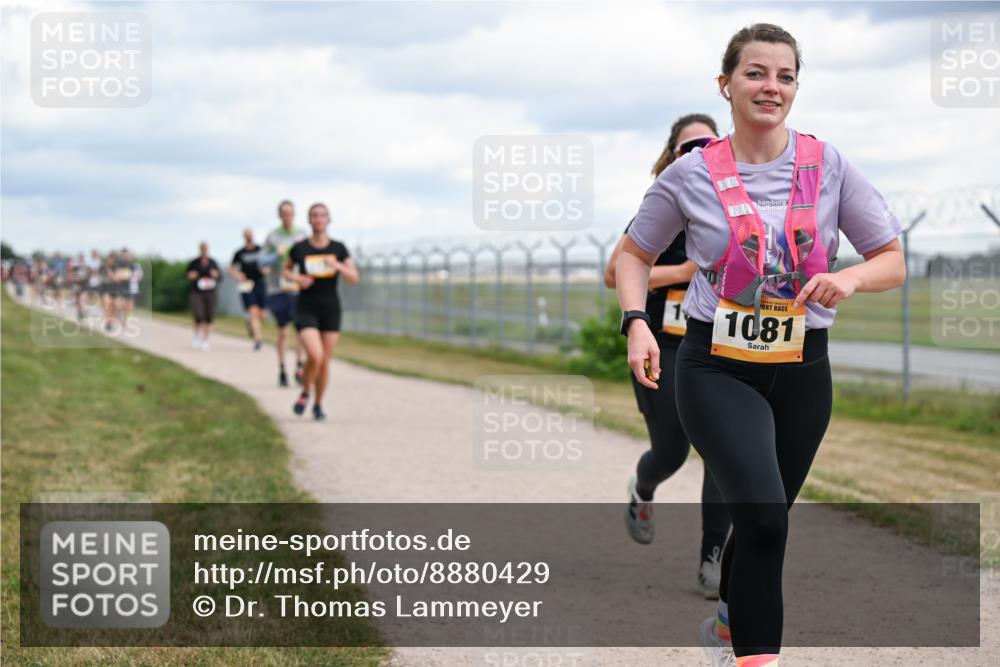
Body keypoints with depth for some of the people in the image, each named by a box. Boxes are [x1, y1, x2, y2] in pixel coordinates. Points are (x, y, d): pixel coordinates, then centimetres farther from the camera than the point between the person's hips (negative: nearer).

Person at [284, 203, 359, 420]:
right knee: (315, 356, -21)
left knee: (325, 361, 4)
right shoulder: (299, 248, -3)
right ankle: (305, 393, 7)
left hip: (331, 310, 2)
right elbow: (286, 269, 14)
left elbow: (354, 278, -3)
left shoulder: (338, 248, 0)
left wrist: (337, 266, -22)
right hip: (306, 310, -2)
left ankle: (318, 404, 25)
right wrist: (296, 278, -8)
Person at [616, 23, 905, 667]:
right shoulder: (691, 174, -4)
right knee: (763, 513, -23)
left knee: (766, 518, 17)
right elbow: (634, 255, 8)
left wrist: (851, 278, -18)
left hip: (802, 372, 3)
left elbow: (893, 262, 3)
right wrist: (636, 324, -9)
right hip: (717, 369, -3)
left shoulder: (829, 165, -1)